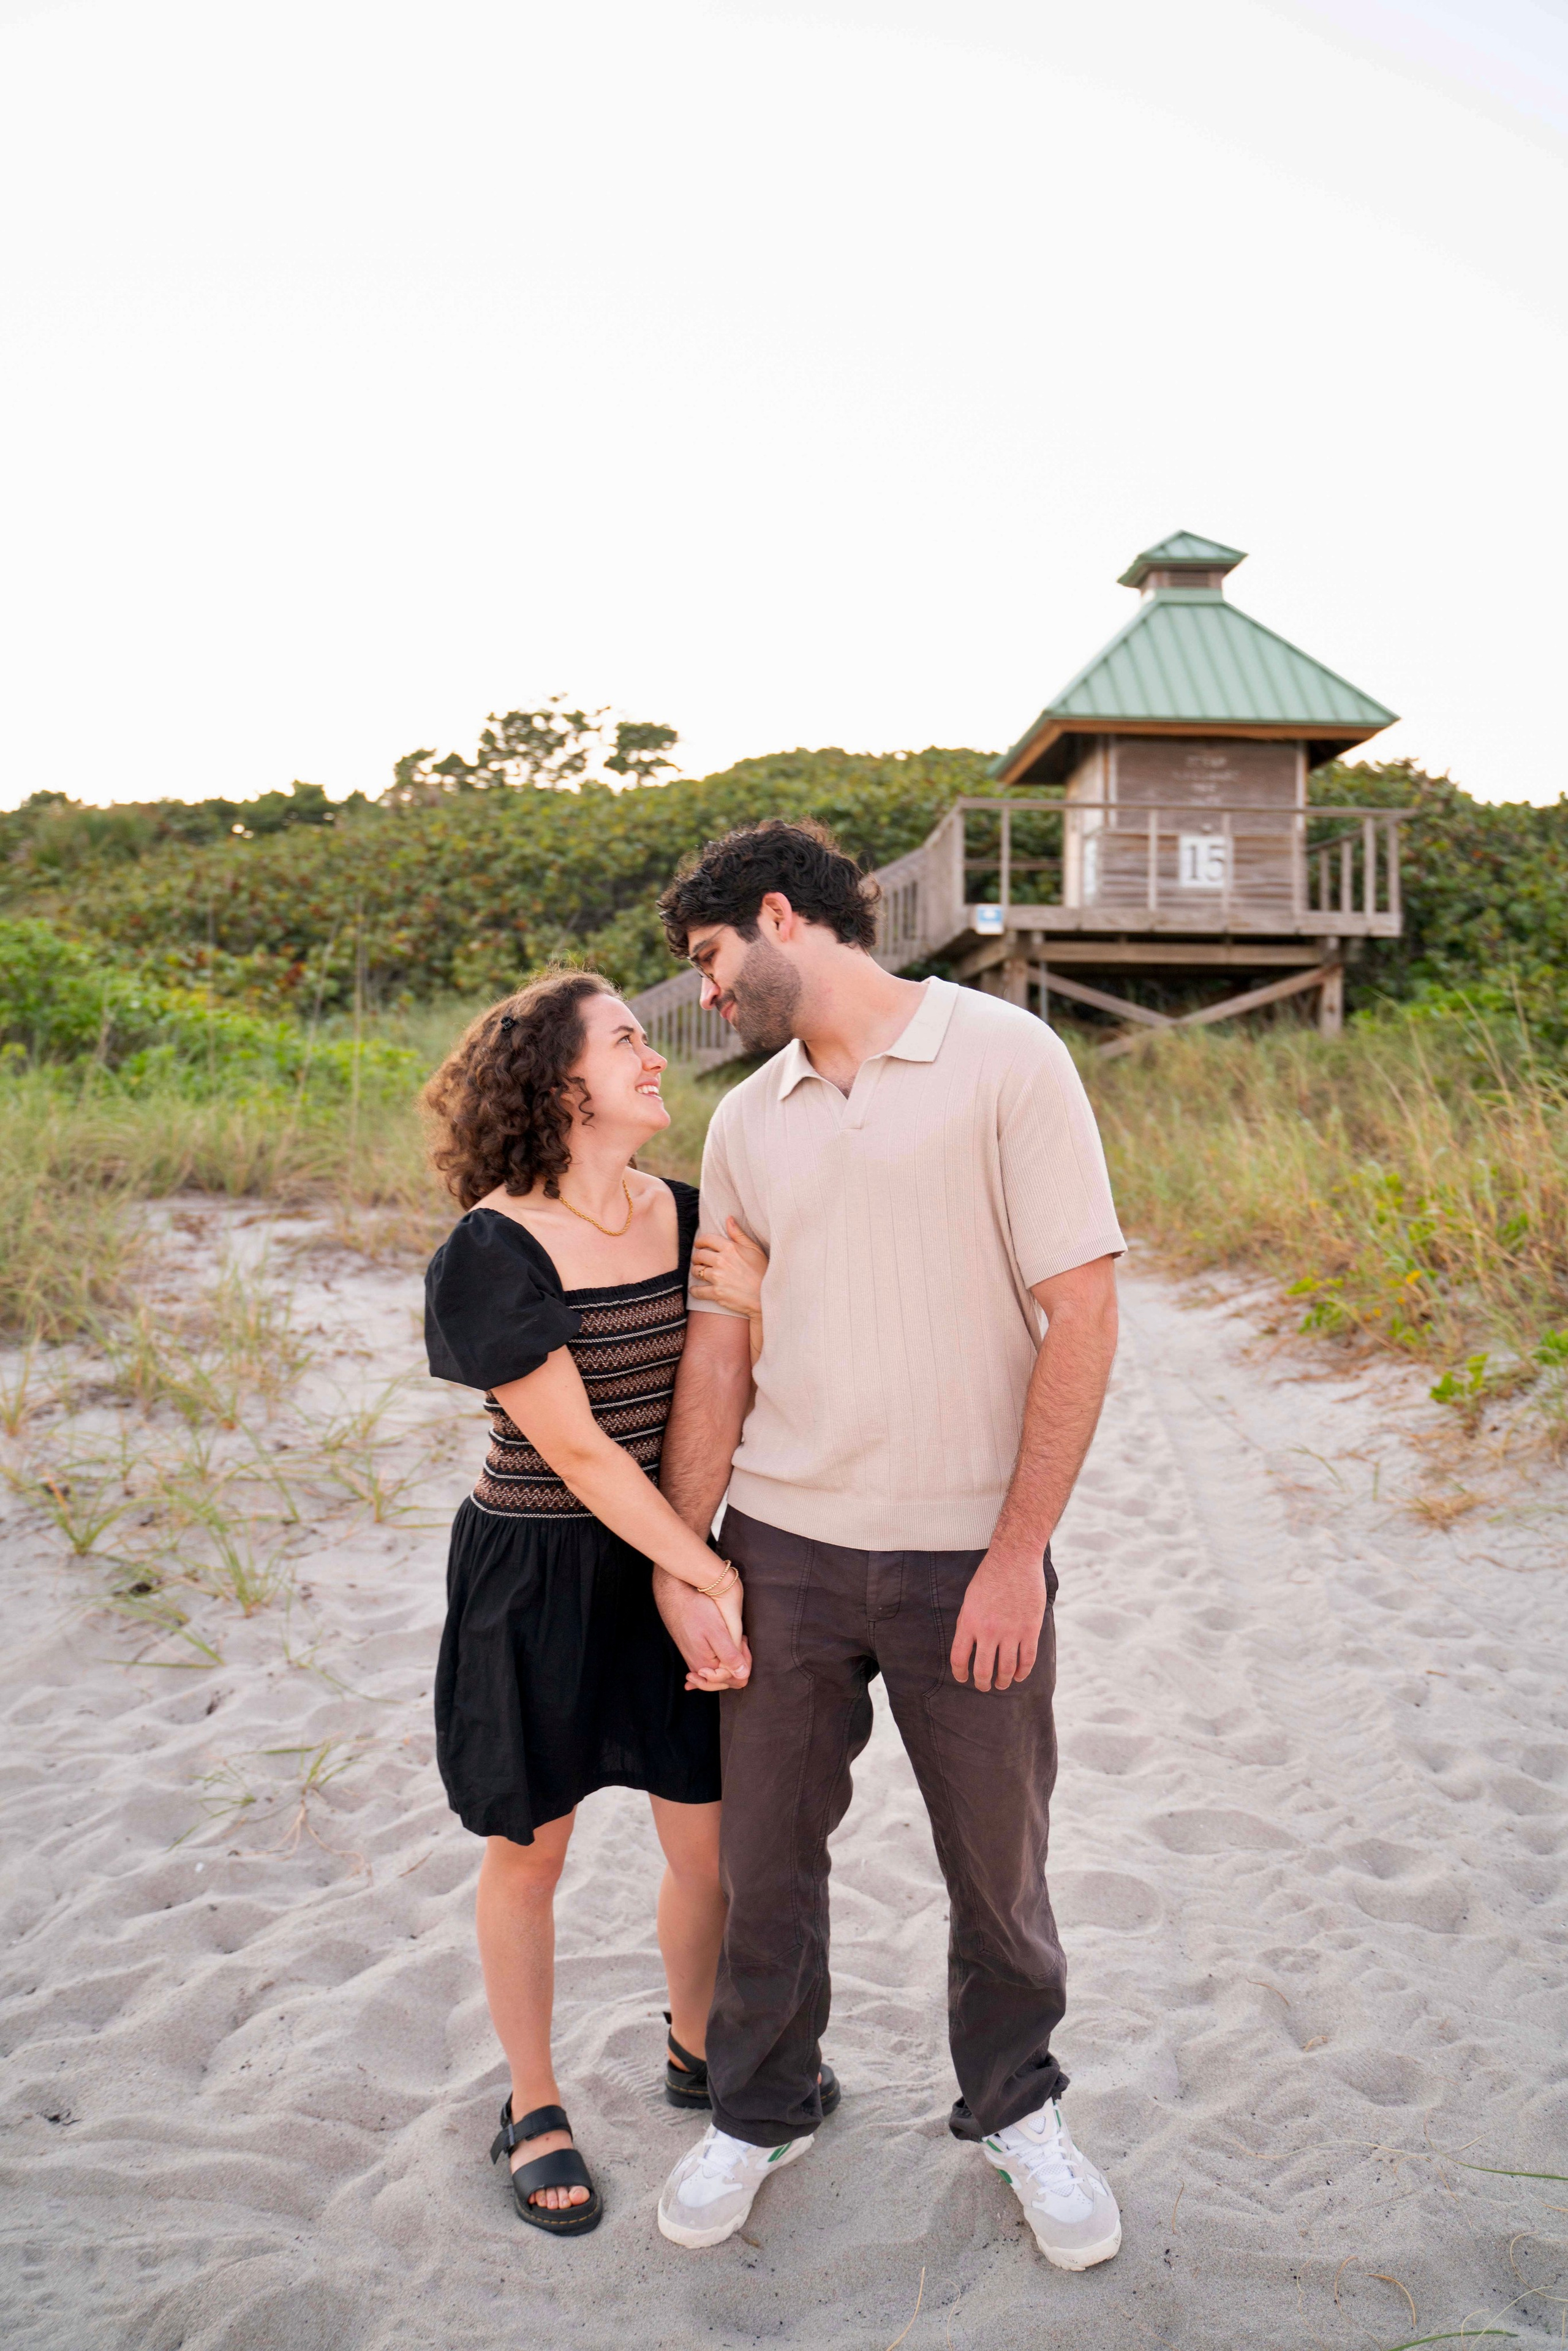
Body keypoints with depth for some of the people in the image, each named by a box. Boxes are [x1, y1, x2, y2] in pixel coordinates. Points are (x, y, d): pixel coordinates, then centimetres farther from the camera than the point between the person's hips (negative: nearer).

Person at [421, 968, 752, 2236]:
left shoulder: (689, 1216, -1)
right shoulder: (495, 1248, -18)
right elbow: (576, 1449, -19)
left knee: (712, 1842, 12)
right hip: (539, 1574, -4)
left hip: (678, 1562, 5)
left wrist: (699, 1583, -10)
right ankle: (534, 2106, 38)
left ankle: (696, 2052, 42)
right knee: (530, 1850, 13)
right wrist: (713, 1575, -16)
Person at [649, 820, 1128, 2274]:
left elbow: (1081, 1310, -12)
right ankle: (759, 2112, 39)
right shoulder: (745, 1122, 7)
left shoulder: (1005, 1059, -9)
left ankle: (1015, 2111, 41)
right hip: (782, 1548, 4)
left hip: (969, 1555, -3)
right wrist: (679, 1559, 2)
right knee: (765, 1852, 14)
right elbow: (718, 1346, 7)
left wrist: (1021, 1550, -14)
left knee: (998, 1865, 14)